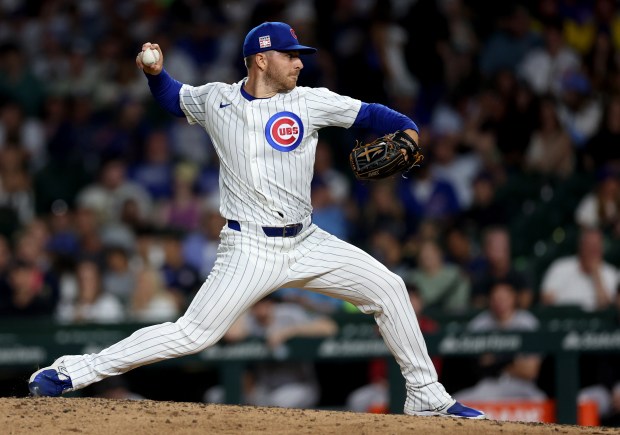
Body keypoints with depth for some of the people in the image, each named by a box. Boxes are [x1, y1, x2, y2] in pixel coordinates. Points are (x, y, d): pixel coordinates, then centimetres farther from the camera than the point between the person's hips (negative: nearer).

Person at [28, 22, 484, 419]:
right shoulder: (215, 100, 1)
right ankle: (72, 372, -8)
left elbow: (369, 113, 3)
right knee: (193, 333, -14)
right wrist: (154, 72, 1)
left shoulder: (309, 102, 2)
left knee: (388, 287, -2)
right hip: (250, 250, -3)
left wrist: (407, 131, -16)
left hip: (306, 241, 3)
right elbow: (173, 97, 21)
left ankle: (426, 396, 10)